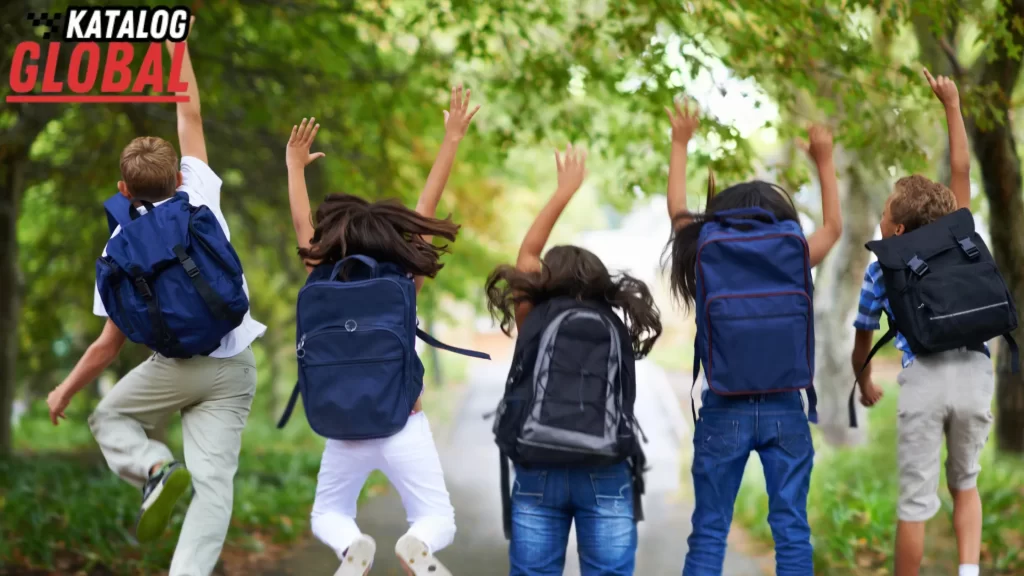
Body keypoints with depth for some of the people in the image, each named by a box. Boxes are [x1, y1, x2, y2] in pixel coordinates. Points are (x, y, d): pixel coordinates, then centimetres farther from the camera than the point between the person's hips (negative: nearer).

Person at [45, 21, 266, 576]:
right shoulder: (201, 196, -1)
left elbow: (109, 344, -3)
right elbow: (189, 116, 12)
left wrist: (65, 390, 11)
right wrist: (176, 41, 17)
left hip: (177, 365, -2)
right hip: (235, 368, 2)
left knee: (110, 417, 23)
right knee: (212, 481, -2)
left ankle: (156, 468, -7)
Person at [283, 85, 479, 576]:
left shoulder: (324, 281, -4)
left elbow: (302, 224, 10)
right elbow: (425, 212, -1)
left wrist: (295, 166, 25)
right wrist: (452, 140, 4)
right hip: (403, 424, -1)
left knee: (328, 517, 22)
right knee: (438, 521, 11)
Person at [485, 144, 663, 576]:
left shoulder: (535, 319, 12)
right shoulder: (617, 326, 15)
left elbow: (528, 253, 25)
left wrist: (564, 192, 34)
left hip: (539, 472, -1)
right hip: (607, 475, 1)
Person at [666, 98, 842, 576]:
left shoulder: (707, 256, -2)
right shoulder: (795, 256, -1)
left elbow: (678, 213, 18)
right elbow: (833, 226, 21)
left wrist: (680, 145, 29)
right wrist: (824, 162, 31)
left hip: (724, 412, 0)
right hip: (784, 410, 1)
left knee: (709, 534, 4)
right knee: (791, 529, 5)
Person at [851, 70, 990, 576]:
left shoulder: (880, 271, 17)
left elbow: (861, 344, 26)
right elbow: (961, 172, 23)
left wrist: (865, 386, 45)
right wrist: (952, 107, 19)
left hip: (923, 379, -2)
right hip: (974, 373, 2)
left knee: (916, 500, 3)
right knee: (964, 483, 20)